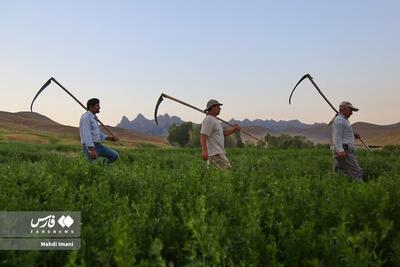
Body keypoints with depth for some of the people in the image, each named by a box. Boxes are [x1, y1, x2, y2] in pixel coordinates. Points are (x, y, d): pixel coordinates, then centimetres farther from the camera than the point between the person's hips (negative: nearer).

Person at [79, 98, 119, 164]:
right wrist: (92, 150, -32)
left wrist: (109, 138, 14)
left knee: (115, 156, 2)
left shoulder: (93, 118, 17)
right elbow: (87, 135, -24)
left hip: (98, 146, 9)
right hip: (90, 147, -9)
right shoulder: (86, 117, -15)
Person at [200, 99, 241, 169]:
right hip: (215, 154, -10)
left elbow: (222, 133, 25)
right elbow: (203, 136, -21)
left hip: (218, 152, 10)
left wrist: (233, 130, 11)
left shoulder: (214, 120, 21)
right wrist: (204, 151, -33)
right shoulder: (208, 120, -12)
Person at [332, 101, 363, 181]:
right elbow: (336, 137, -18)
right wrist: (340, 150, -31)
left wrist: (354, 136, 14)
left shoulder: (344, 120, 25)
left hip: (343, 152, 10)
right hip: (344, 152, -10)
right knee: (357, 173, -12)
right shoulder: (339, 120, -8)